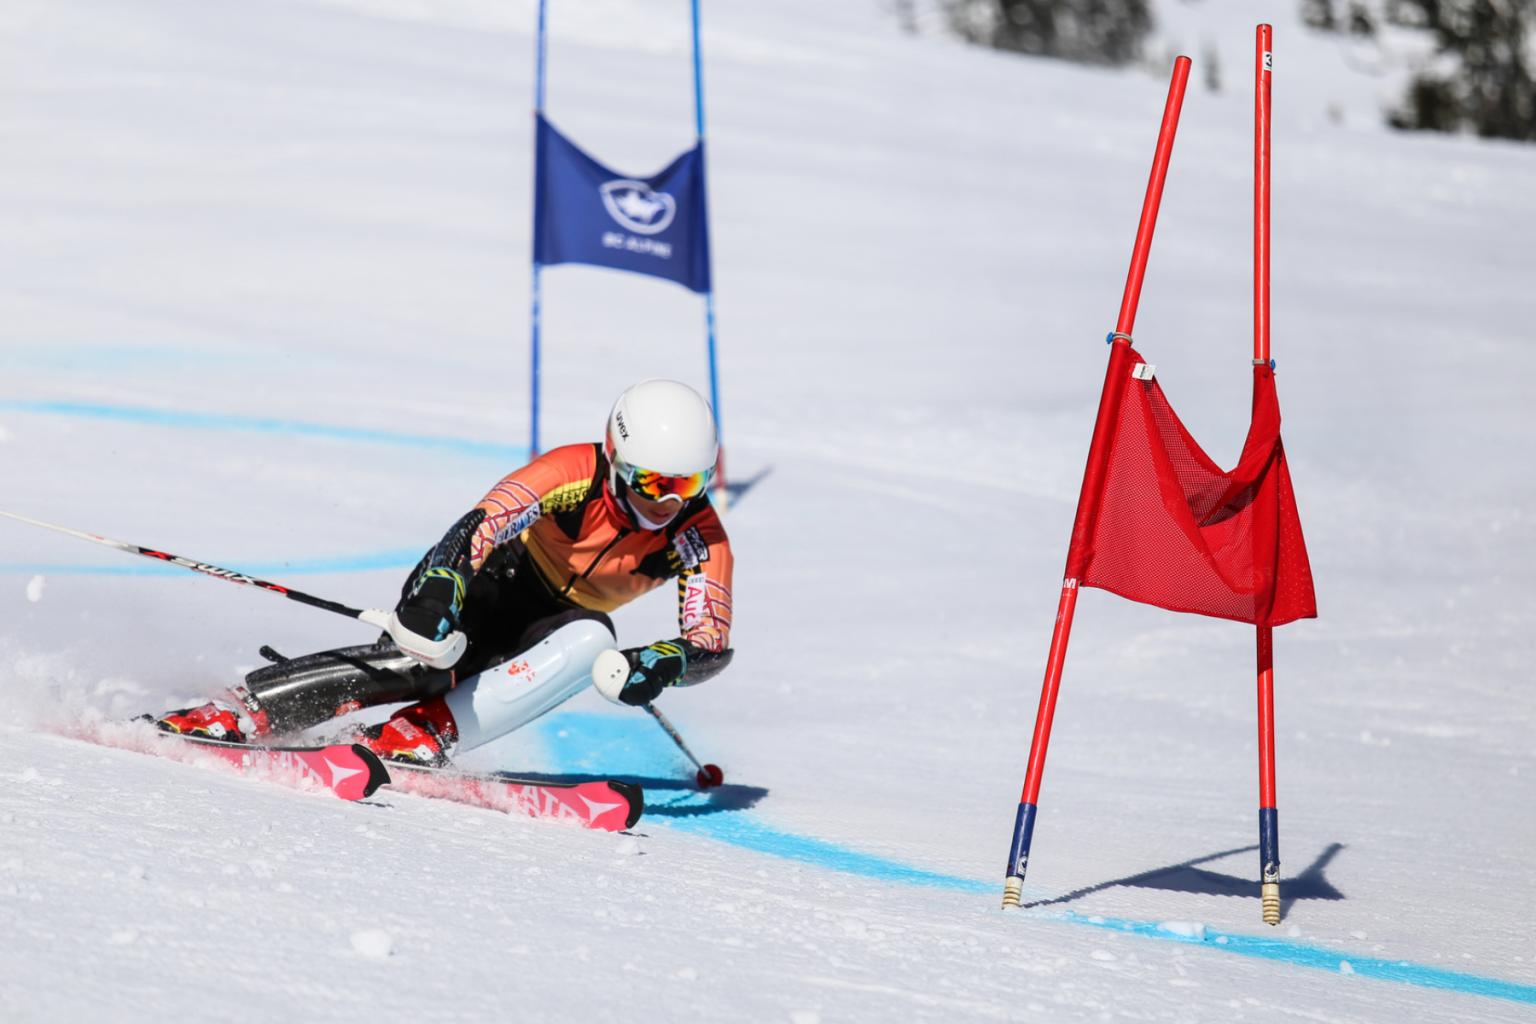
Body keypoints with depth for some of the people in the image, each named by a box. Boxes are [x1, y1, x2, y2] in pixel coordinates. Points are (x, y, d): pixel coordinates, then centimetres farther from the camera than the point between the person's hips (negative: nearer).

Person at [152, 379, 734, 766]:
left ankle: (428, 732, -37)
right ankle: (245, 709, -30)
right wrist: (435, 595, -58)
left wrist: (658, 665, -44)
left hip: (557, 622, 3)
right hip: (501, 580, -3)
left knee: (591, 642, -35)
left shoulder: (700, 536, -21)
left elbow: (712, 641, -21)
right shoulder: (574, 472, -29)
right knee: (424, 656, -34)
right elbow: (483, 525, -40)